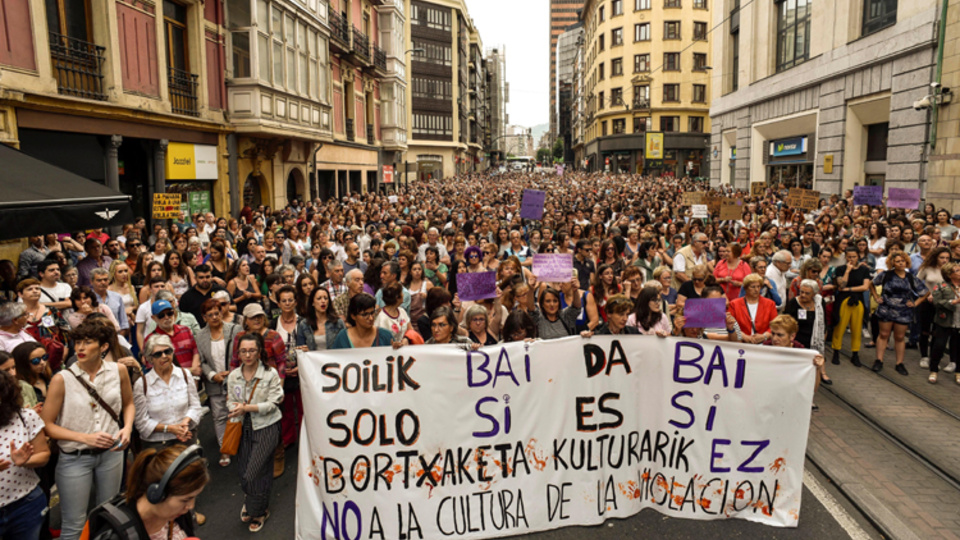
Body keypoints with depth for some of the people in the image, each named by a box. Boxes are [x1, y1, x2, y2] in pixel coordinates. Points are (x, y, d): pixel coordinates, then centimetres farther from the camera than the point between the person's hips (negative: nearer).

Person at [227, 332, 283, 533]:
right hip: (243, 428, 5)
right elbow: (230, 402, 7)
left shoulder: (270, 374, -12)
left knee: (255, 473, -5)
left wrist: (247, 407, -23)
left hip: (265, 428, -5)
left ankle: (257, 511, 20)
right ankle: (251, 504, 40)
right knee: (243, 471, 12)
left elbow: (272, 404, -13)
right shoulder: (233, 376, 3)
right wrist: (237, 409, -16)